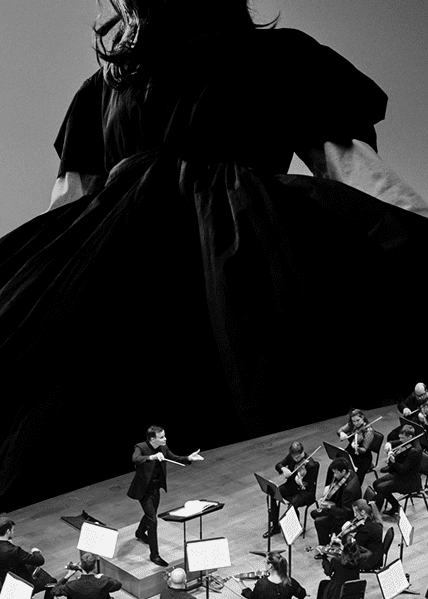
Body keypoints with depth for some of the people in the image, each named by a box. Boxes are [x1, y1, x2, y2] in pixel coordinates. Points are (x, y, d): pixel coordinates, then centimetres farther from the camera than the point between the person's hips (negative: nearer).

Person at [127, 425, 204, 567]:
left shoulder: (163, 448, -7)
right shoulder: (140, 447, -26)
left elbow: (174, 458, 7)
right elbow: (135, 459, -47)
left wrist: (188, 459, -10)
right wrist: (152, 457, -61)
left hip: (156, 487, 7)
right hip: (144, 489, -7)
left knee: (151, 514, 27)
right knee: (152, 520, -9)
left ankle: (140, 533, 58)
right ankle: (154, 555, 2)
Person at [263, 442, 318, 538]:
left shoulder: (311, 465, -23)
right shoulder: (291, 456, -6)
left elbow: (309, 487, -18)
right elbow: (278, 465, 1)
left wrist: (301, 484, -40)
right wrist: (283, 468, -21)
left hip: (305, 491, -6)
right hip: (291, 485, 6)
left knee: (293, 503, -33)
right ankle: (275, 526, -5)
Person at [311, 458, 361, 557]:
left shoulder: (350, 489, -35)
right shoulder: (349, 474, -8)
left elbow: (346, 513, -30)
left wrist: (329, 507, -37)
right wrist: (329, 489, -7)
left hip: (348, 516, -10)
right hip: (341, 507, 10)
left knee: (319, 522, -19)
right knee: (314, 513, 13)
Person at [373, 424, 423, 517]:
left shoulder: (414, 451, -28)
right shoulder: (406, 442, -2)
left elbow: (403, 469, -27)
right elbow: (395, 443, 12)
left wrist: (393, 461, -41)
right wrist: (389, 444, -10)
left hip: (409, 481, -10)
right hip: (400, 474, 10)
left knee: (380, 488, -17)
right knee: (376, 483, 7)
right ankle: (396, 506, 18)